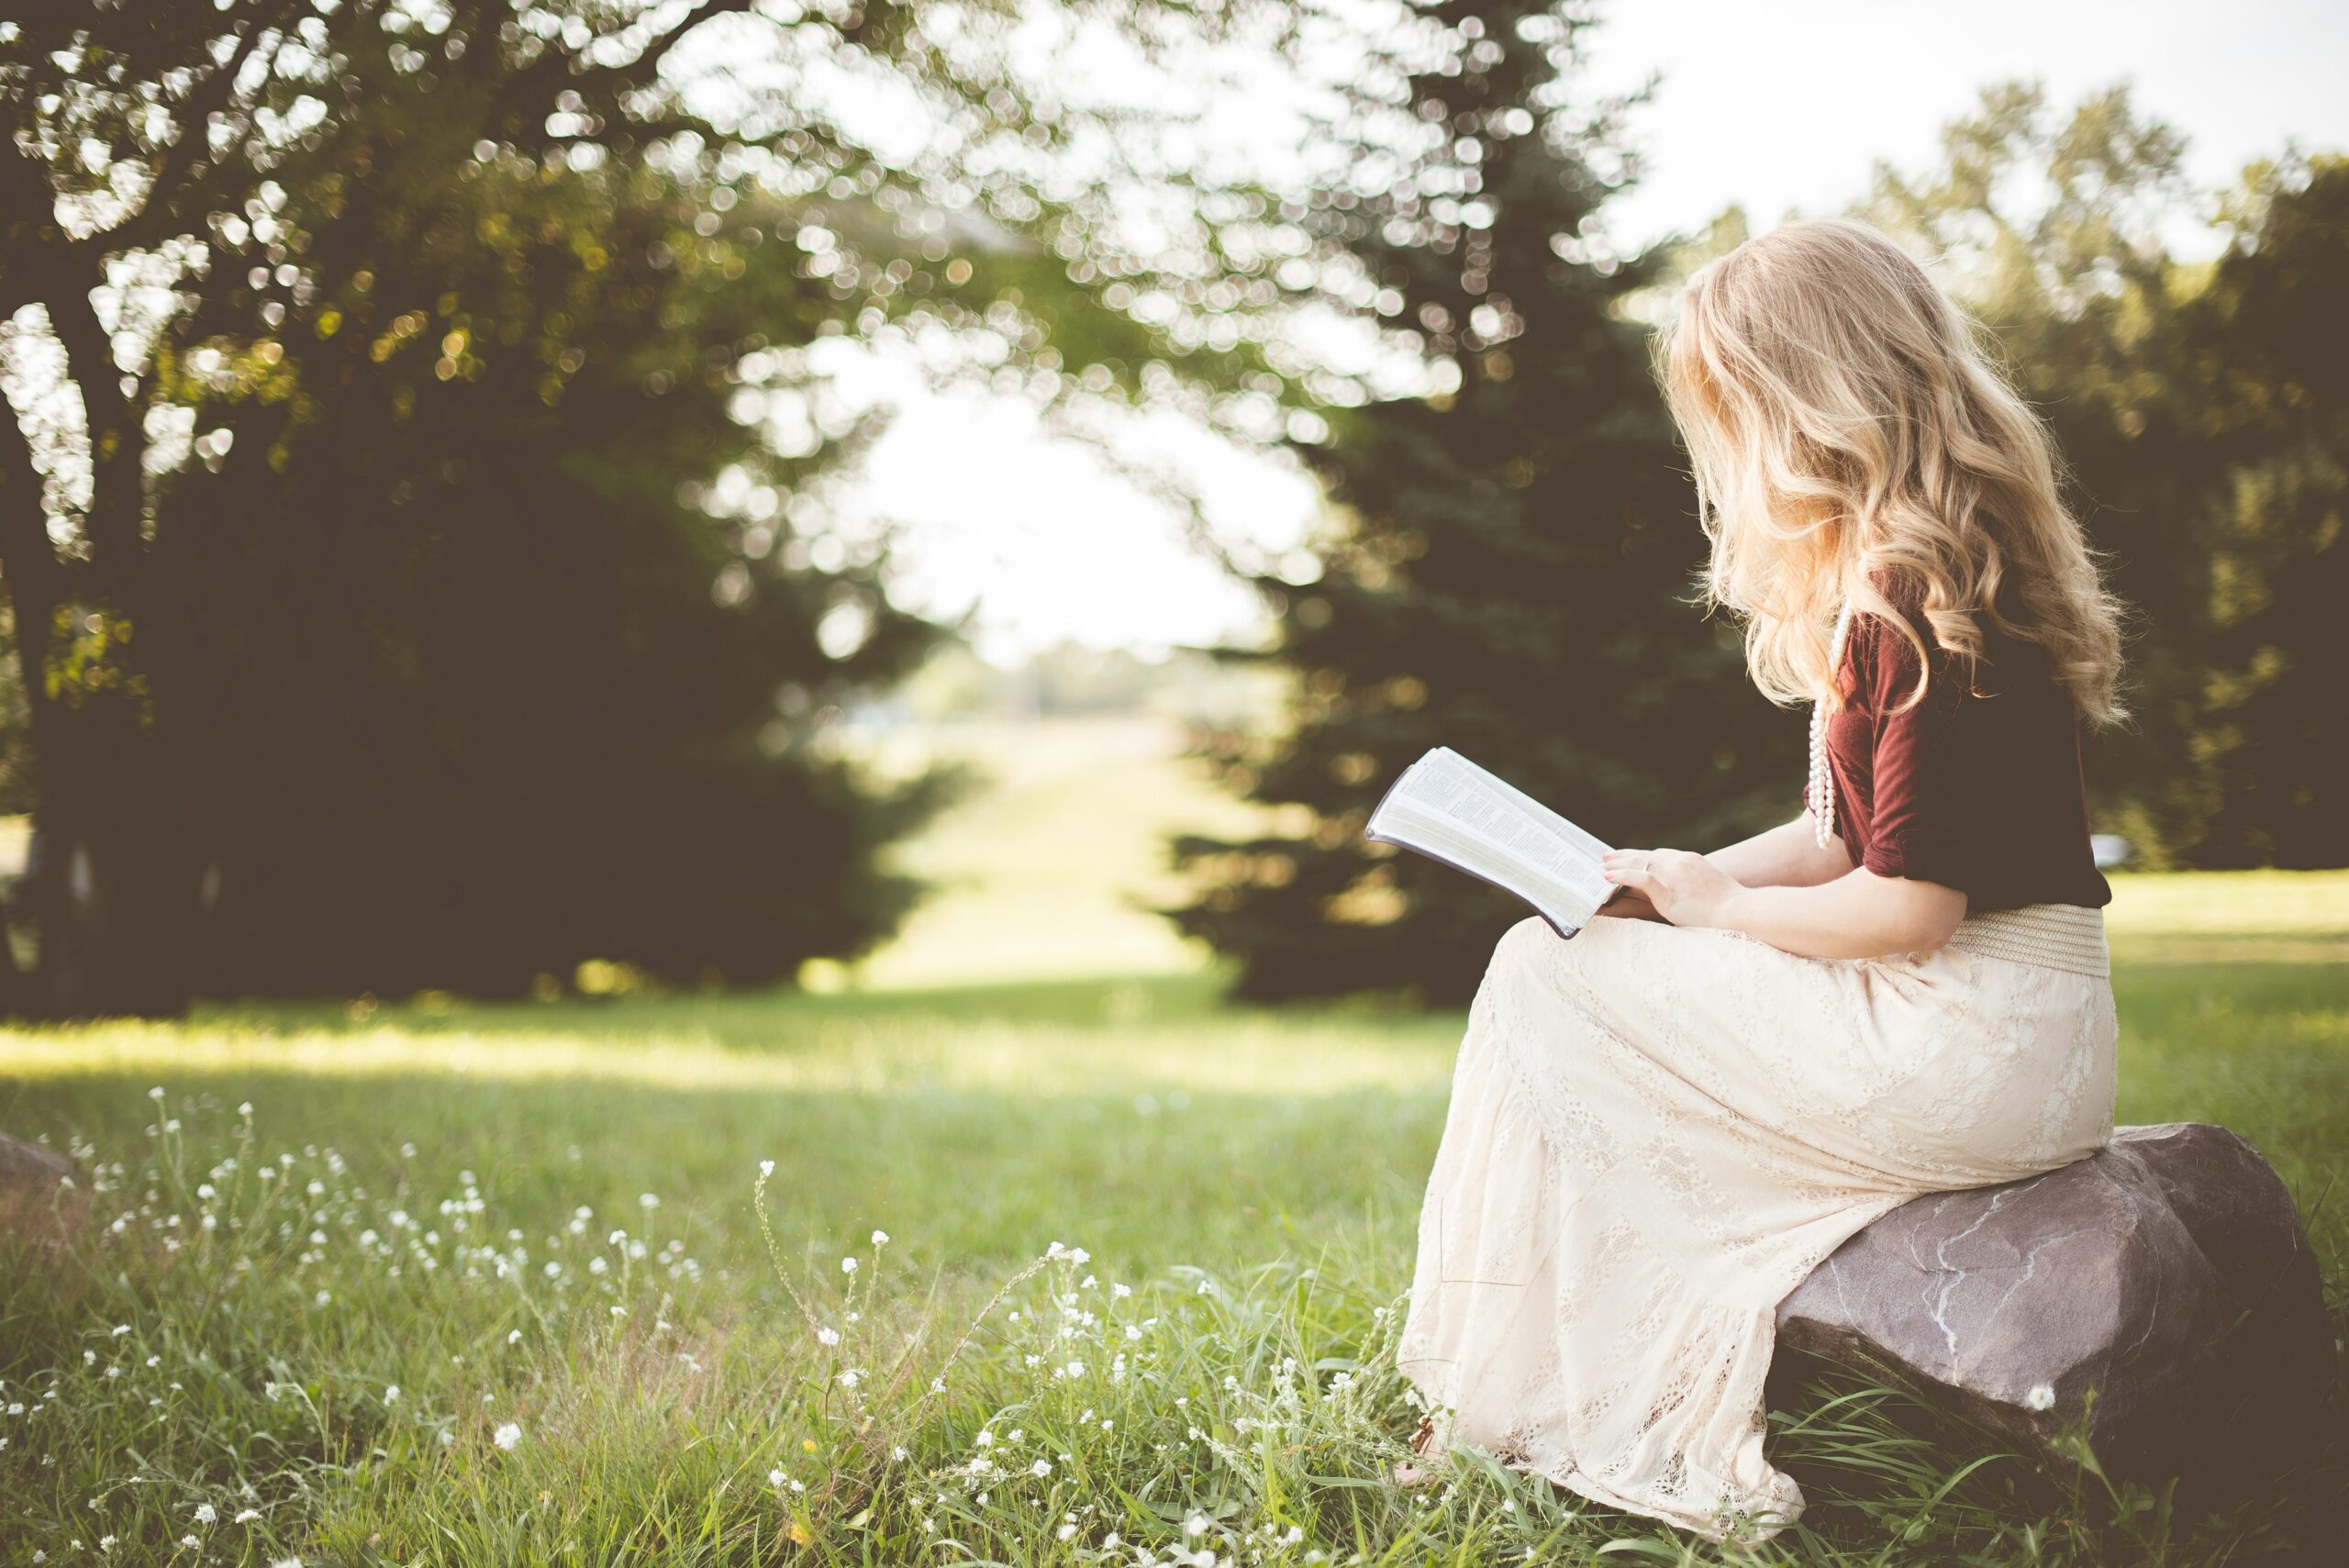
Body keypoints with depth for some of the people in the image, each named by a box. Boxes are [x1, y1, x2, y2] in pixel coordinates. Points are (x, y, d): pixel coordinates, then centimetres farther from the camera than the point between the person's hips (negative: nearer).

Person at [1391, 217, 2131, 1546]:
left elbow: (1911, 904, -22)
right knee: (1567, 971, 12)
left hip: (1972, 1056, -10)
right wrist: (1672, 885, 6)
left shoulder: (1918, 599, -20)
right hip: (2012, 1038, 10)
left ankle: (1524, 1410, 8)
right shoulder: (1889, 580, 13)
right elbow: (1847, 837, 18)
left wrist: (1719, 904, -7)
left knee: (1545, 980, -4)